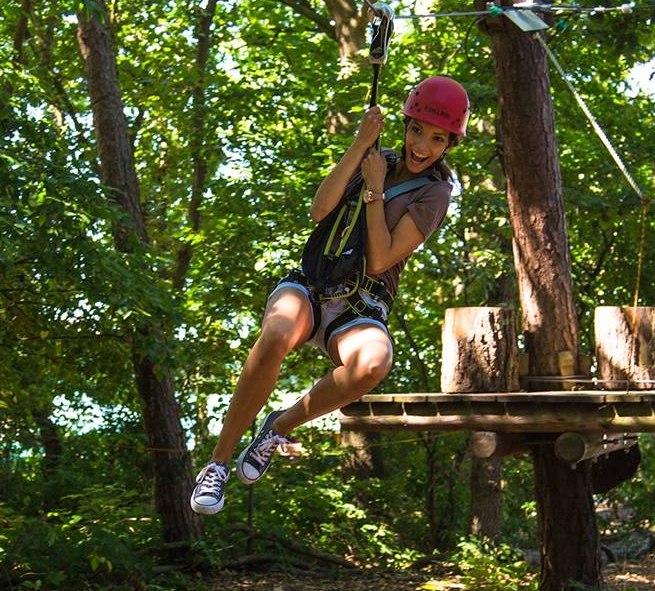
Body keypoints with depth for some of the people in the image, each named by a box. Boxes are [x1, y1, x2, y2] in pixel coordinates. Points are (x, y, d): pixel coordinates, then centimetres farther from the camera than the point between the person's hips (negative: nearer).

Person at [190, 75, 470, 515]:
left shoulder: (435, 193, 3)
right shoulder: (376, 161, 15)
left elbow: (379, 261, -9)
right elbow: (320, 210, -4)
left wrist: (374, 190, -8)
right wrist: (362, 144, -6)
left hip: (362, 308, -2)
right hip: (312, 285, 2)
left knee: (374, 363, -40)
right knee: (277, 336, -36)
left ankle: (282, 426, -15)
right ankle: (219, 461, -24)